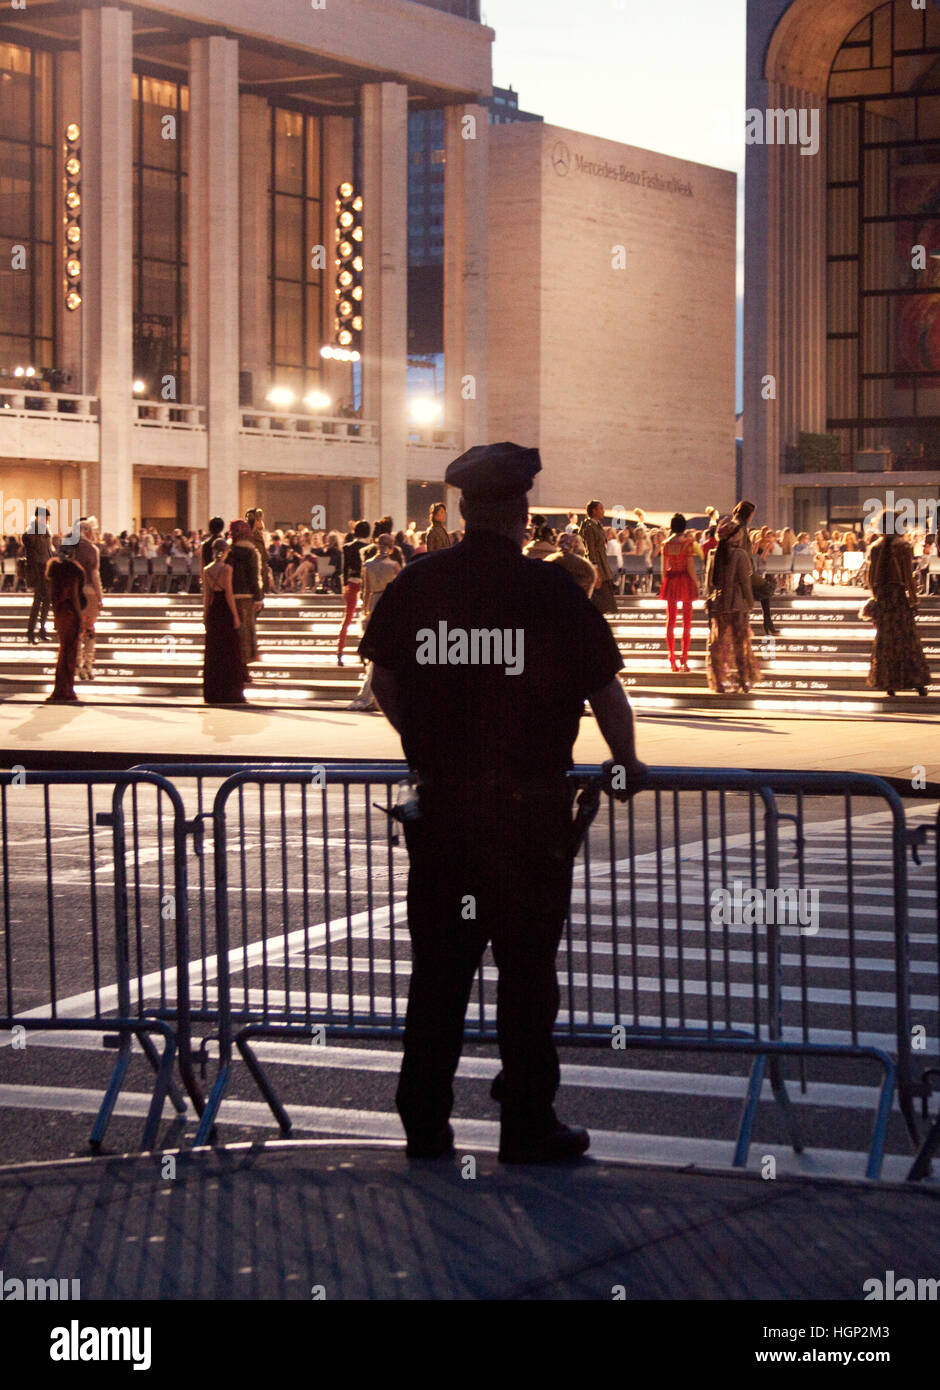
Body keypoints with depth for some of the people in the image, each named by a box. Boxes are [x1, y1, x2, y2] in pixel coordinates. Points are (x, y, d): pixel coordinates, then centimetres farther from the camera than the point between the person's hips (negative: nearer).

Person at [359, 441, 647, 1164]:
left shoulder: (415, 583, 2)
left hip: (438, 801, 4)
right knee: (527, 967, 6)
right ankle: (528, 1124, 12)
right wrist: (626, 764, 13)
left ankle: (425, 1122, 15)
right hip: (529, 804, -3)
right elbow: (605, 689, -4)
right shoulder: (552, 590, -9)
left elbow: (384, 681, 12)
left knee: (438, 964, 10)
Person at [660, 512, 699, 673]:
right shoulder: (688, 542, -10)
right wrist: (696, 583, -3)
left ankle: (672, 660, 7)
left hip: (671, 580, 3)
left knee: (671, 621, 9)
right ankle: (684, 660, 0)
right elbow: (691, 567, -12)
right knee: (687, 622, 4)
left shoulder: (666, 544, 1)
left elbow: (664, 568, 5)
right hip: (686, 580, -3)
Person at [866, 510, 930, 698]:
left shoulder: (875, 548, 3)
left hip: (882, 597, 4)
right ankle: (917, 682, 1)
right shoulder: (902, 546, -9)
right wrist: (913, 599, -5)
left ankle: (888, 684, 8)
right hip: (899, 596, -3)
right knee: (907, 639, 2)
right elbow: (908, 576, -11)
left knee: (884, 640, 9)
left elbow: (871, 577, 6)